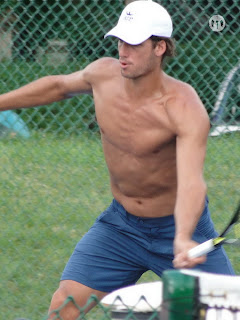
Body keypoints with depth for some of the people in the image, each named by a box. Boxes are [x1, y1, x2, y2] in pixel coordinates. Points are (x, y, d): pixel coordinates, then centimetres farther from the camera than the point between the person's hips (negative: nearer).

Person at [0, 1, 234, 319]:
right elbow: (59, 85, 12)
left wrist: (183, 240, -60)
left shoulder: (185, 109, -29)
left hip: (177, 225, -4)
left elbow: (191, 182, -43)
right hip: (120, 222, 4)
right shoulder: (103, 74, -12)